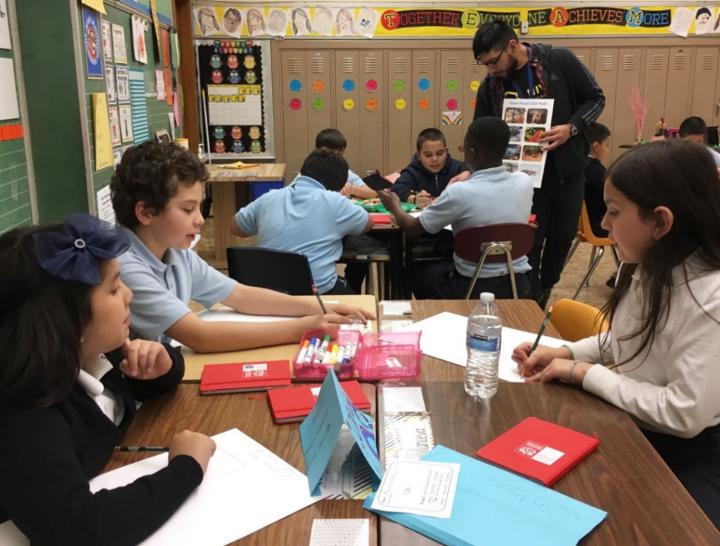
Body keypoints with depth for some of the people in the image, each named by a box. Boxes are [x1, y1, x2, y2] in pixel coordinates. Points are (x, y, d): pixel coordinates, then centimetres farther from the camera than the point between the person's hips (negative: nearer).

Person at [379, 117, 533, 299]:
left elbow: (413, 229, -7)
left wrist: (394, 207, 14)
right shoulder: (525, 182, -7)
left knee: (417, 273, 25)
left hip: (474, 288, -5)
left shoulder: (459, 192, -21)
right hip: (517, 284, 5)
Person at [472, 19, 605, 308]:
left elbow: (595, 98, -3)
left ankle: (545, 289, 36)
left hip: (567, 169, 0)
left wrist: (571, 127, -20)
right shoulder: (489, 87, -5)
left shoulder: (559, 60, -11)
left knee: (563, 234, 12)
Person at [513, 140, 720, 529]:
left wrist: (586, 374, -21)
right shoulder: (644, 268, -2)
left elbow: (685, 414, -29)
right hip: (629, 429, 7)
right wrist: (565, 353, -3)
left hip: (688, 457, -7)